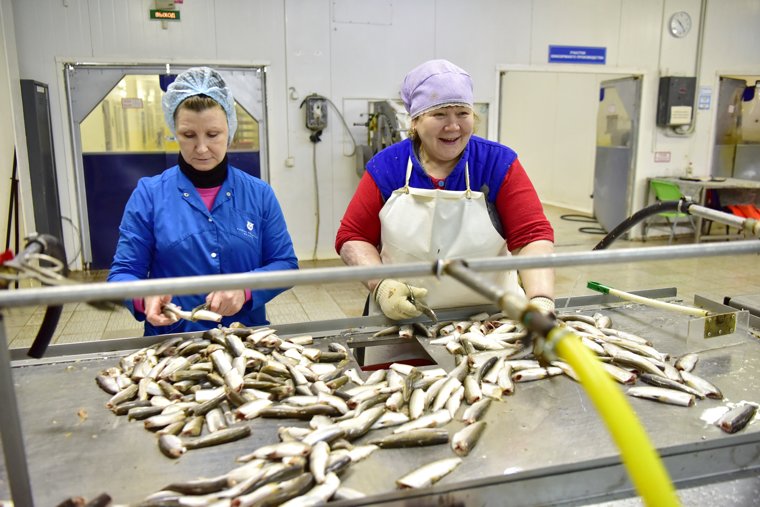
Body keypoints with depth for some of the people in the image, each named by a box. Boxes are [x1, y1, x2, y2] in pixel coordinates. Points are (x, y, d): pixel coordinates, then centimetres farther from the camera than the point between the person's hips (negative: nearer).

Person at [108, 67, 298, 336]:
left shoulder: (260, 194, 5)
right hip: (171, 342, 0)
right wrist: (145, 297, -19)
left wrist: (245, 289, -13)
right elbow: (123, 272, 3)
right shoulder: (148, 194, 2)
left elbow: (285, 263, 6)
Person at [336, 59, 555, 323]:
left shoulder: (499, 163, -1)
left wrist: (541, 301, -24)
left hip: (490, 319, 0)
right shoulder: (385, 166, 1)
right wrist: (380, 285, -13)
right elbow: (352, 237, 4)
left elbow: (532, 235, -8)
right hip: (401, 319, 1)